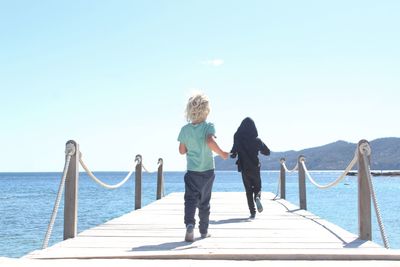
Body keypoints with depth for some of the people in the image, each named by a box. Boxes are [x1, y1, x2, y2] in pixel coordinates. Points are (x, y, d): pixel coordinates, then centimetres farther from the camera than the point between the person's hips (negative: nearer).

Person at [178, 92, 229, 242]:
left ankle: (189, 224, -27)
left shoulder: (185, 129, -2)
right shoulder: (208, 127, -10)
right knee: (204, 201, 13)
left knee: (190, 199, -2)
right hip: (207, 171, 0)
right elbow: (210, 141, -29)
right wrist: (222, 153, -19)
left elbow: (182, 151, 3)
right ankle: (204, 230, 23)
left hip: (192, 171, 0)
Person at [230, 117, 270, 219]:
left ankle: (252, 212, 4)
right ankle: (257, 197, -17)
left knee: (248, 190, 11)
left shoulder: (238, 139, -9)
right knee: (257, 187, 17)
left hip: (244, 169, 0)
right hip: (255, 168, 0)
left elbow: (233, 155, -6)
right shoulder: (257, 140, -8)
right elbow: (267, 152, 2)